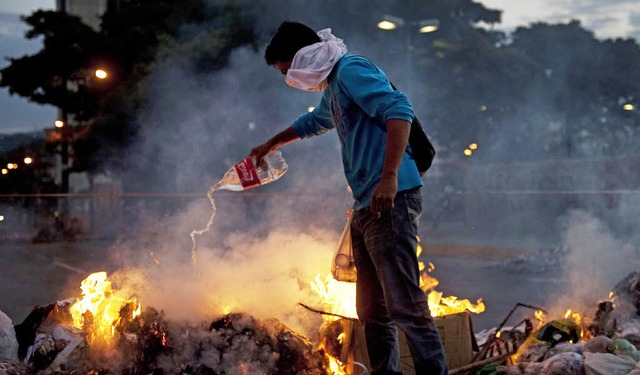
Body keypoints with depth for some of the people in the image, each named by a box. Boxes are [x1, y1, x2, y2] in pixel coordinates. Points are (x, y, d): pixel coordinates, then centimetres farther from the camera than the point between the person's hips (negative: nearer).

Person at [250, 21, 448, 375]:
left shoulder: (351, 71, -6)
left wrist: (389, 178, -27)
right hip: (365, 207, 10)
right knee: (372, 309, 11)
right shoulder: (332, 88, 24)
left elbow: (399, 111, -20)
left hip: (390, 200, -10)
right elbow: (313, 122, 46)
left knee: (405, 304, -13)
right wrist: (270, 145, 60)